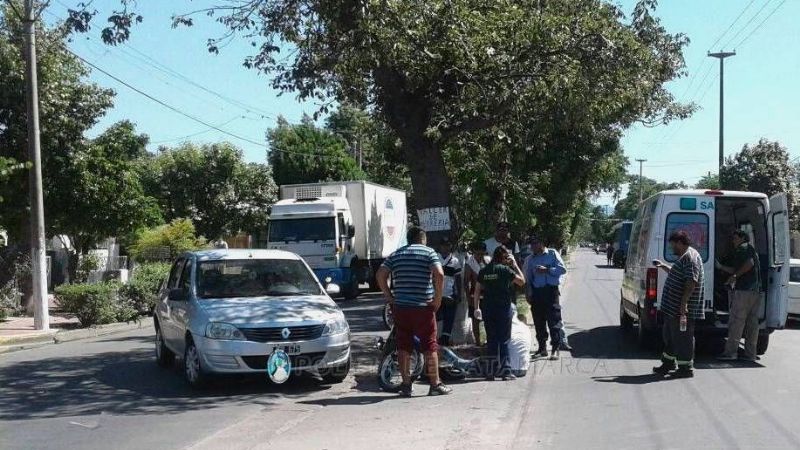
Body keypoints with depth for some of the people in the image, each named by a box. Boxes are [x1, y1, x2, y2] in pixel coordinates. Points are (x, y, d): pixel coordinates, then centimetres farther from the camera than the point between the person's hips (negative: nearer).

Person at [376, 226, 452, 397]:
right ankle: (435, 384, 8)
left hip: (400, 306, 3)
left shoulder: (396, 254, 12)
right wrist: (437, 298, -8)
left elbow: (380, 275, 1)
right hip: (423, 306, -3)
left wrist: (389, 296, 6)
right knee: (430, 346, 4)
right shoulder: (429, 252, 1)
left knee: (403, 346, 8)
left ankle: (406, 385, 9)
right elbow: (439, 274, -15)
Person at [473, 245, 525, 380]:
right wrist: (515, 265, 6)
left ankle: (491, 371, 11)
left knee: (491, 340, 10)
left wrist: (477, 307, 14)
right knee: (504, 340, 2)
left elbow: (477, 291, 8)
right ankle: (505, 370, 0)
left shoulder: (484, 271, 8)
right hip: (503, 308, -4)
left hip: (487, 309, 5)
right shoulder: (505, 269, -7)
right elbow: (522, 281, -1)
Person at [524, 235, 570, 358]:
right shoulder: (529, 259, 15)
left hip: (551, 290, -3)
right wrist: (528, 294, 4)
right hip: (536, 292, 3)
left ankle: (556, 348, -5)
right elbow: (527, 278, 14)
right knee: (539, 322, 5)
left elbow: (562, 269, -3)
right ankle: (542, 348, 14)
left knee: (554, 320, -8)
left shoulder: (552, 253, 7)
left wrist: (547, 270, -12)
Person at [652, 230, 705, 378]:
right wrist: (663, 266, 27)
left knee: (682, 338, -3)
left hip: (682, 309, -11)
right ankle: (669, 363, 31)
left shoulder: (690, 257, -18)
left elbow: (691, 282, -26)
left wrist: (684, 303, -28)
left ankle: (686, 368, 5)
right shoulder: (684, 257, 16)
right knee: (669, 336, 19)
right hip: (673, 308, 11)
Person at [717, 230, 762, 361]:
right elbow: (735, 270, 28)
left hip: (744, 290, -9)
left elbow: (749, 263, -20)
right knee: (752, 323, 8)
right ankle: (750, 354, 10)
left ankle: (731, 352, -9)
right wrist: (720, 267, 29)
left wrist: (735, 276, -14)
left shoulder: (743, 247, -2)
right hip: (756, 291, 9)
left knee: (736, 321, -8)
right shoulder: (752, 250, 27)